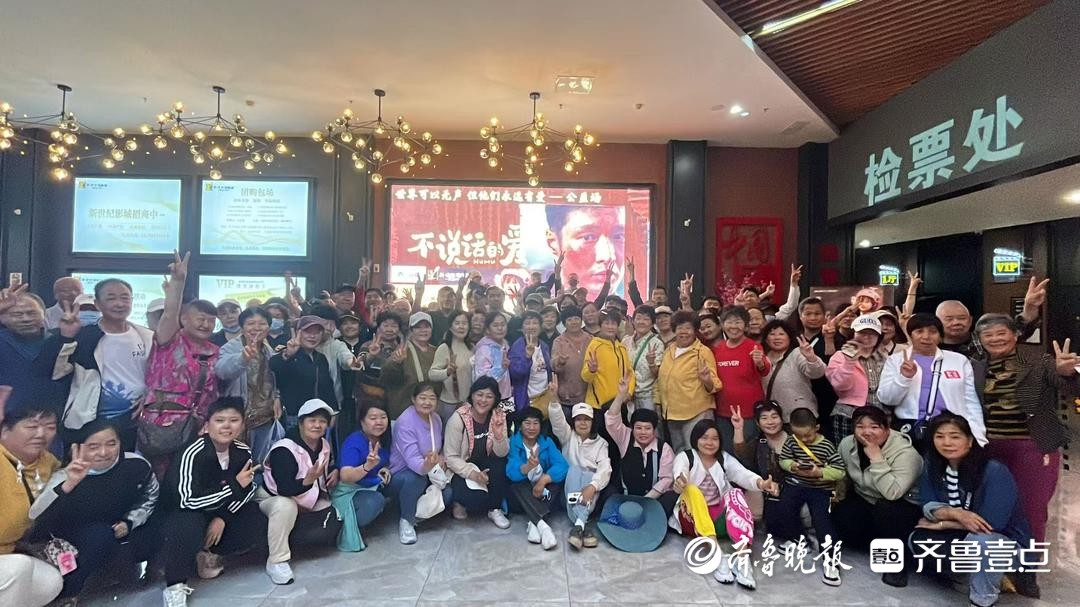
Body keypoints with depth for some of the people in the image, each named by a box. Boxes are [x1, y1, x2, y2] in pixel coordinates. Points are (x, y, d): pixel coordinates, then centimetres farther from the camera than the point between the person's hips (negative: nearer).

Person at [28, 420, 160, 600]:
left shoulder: (136, 465, -19)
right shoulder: (67, 477, -26)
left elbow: (149, 496, 2)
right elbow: (35, 519, -41)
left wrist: (129, 522, -9)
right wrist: (68, 485, -54)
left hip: (119, 531, 4)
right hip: (73, 539, -4)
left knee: (151, 540, -20)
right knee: (101, 534, -33)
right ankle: (67, 594, -13)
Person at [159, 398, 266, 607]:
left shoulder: (243, 452, -13)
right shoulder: (192, 454, -29)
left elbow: (248, 489, -3)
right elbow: (188, 501, -32)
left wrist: (223, 518, -17)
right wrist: (234, 485, -31)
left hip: (221, 510, 5)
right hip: (183, 512, -5)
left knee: (258, 523, -14)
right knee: (189, 527, -37)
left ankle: (208, 553, 7)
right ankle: (175, 586, -14)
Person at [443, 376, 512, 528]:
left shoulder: (499, 416, -10)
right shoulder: (458, 418, -20)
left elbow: (502, 454, -10)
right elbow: (450, 457, -16)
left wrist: (499, 435, -30)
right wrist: (472, 473, -29)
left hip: (487, 465, 4)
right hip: (462, 469, -4)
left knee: (500, 467, -27)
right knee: (478, 498, -28)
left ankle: (495, 509, -6)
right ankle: (461, 501, 7)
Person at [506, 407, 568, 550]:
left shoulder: (547, 442, -4)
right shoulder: (512, 443, -12)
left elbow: (562, 466, -18)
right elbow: (512, 473, -27)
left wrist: (543, 480, -35)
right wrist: (528, 466, -49)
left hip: (544, 492, 2)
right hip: (524, 495, -2)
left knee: (560, 479, -24)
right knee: (515, 486, -32)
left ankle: (534, 522, -29)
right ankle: (543, 525, -45)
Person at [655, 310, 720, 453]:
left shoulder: (703, 351, -10)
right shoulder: (669, 350, 8)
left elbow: (713, 386, -11)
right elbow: (661, 379, 17)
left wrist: (707, 380, -32)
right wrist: (658, 403, 15)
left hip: (696, 414, -6)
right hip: (671, 413, 6)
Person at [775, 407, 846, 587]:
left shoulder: (827, 446, -11)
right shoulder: (791, 441, -1)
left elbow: (840, 472, -11)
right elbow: (783, 460, 6)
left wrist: (820, 472, -26)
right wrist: (792, 466, -16)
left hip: (820, 488, -3)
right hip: (794, 483, 3)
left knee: (821, 518, -17)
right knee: (783, 510, -13)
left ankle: (830, 558, -11)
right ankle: (794, 537, 16)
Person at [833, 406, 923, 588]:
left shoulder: (906, 453, -27)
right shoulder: (847, 444, -9)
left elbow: (893, 493, -40)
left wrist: (876, 457, -39)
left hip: (904, 506, -6)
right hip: (864, 501, 6)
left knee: (885, 509, -37)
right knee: (839, 517, -18)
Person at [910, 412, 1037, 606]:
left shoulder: (994, 471, -23)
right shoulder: (932, 467, -6)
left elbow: (990, 523, -26)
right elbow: (928, 507, -10)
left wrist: (940, 524, -15)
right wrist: (956, 513, -32)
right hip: (963, 540, 6)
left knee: (978, 540, -37)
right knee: (917, 538, -18)